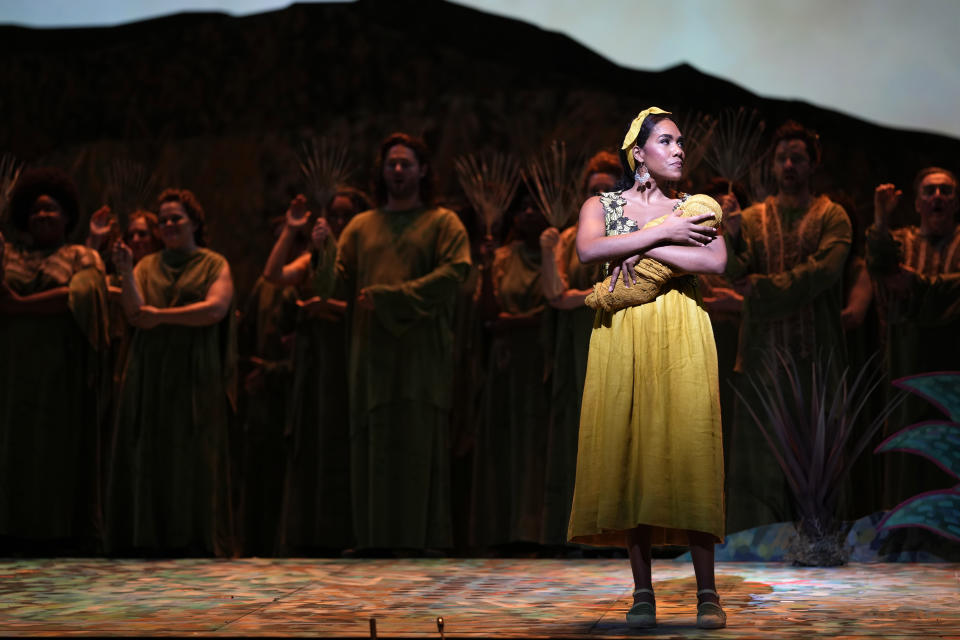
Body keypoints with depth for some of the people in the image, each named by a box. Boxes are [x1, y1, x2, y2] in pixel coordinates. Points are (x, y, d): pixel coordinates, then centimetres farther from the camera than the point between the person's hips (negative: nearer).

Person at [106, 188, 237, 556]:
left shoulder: (214, 265, 8)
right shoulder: (147, 267, 14)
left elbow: (215, 308, -9)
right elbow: (135, 314, 1)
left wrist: (161, 315, -9)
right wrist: (126, 273, -12)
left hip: (194, 373, -2)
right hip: (148, 374, 2)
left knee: (193, 454, -5)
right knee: (148, 454, -2)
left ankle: (195, 540, -1)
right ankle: (150, 538, 1)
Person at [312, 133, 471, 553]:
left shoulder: (443, 223, 8)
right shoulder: (361, 226, 17)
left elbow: (452, 275, -8)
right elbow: (337, 287, 10)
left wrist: (387, 296, -13)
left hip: (421, 355, -3)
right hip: (372, 355, 3)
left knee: (418, 448, -6)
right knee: (372, 450, 0)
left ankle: (421, 543, -4)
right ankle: (374, 542, 3)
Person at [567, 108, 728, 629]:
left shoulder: (693, 210, 15)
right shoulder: (601, 206, 13)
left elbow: (715, 260, -5)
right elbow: (588, 249, -9)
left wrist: (642, 250, -8)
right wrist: (661, 234, -9)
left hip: (681, 335, 0)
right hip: (622, 336, 0)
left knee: (687, 448, -9)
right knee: (628, 451, -5)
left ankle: (707, 592, -7)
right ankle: (642, 592, -1)